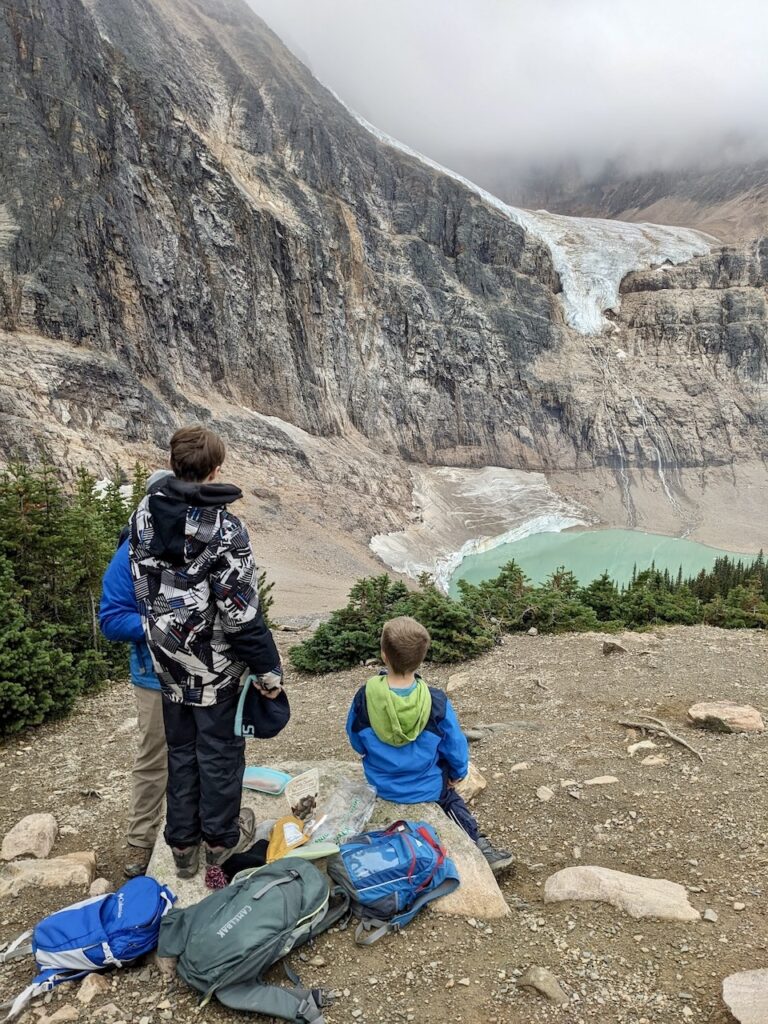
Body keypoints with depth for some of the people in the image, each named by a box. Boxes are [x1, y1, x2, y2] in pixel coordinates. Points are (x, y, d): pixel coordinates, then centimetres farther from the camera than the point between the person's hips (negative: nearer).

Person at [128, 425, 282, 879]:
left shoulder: (144, 515, -4)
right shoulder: (224, 528, -24)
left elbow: (142, 587, 7)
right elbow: (241, 612, -21)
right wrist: (268, 667, -11)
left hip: (169, 662, 5)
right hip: (217, 668, -5)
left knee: (181, 750, 20)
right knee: (219, 751, 14)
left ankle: (183, 842, 34)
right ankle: (221, 838, 32)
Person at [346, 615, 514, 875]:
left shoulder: (364, 697, -22)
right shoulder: (435, 701, -25)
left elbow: (356, 741, -4)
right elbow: (455, 744, -10)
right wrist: (458, 773, 12)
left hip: (382, 787, 2)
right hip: (427, 789, -2)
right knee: (450, 797, 33)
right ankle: (478, 844, 30)